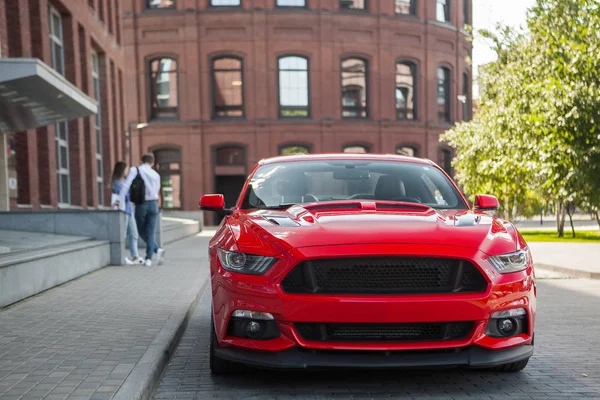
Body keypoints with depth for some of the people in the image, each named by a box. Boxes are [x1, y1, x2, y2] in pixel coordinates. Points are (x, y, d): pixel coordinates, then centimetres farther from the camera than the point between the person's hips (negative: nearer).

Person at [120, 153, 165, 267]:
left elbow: (127, 185, -10)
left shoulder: (135, 170, 0)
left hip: (141, 205, -2)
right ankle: (148, 258, -9)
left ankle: (157, 249, -5)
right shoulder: (156, 175, 10)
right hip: (153, 204, 2)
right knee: (151, 233, 3)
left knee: (142, 232, 13)